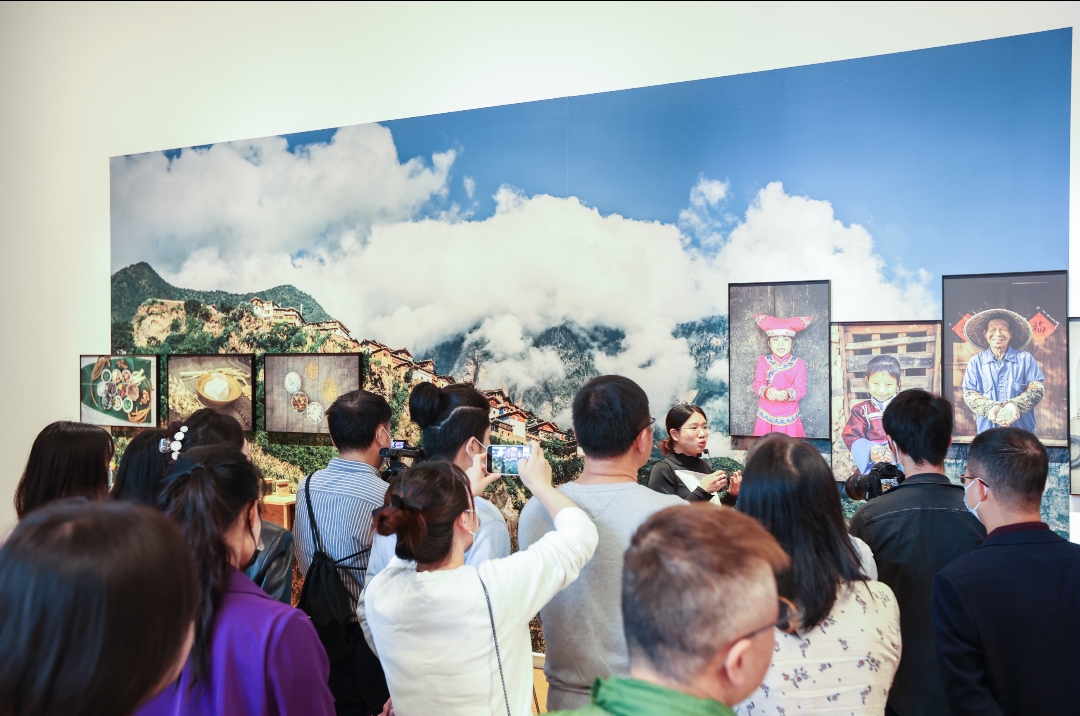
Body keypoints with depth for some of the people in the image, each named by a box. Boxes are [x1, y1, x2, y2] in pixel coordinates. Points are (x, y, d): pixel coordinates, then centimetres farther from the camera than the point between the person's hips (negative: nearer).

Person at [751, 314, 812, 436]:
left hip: (788, 416, 0)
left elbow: (800, 389, -9)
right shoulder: (763, 361, -1)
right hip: (767, 415, 0)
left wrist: (787, 394, -31)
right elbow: (758, 385, -6)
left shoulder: (799, 363, -3)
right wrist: (766, 391, -29)